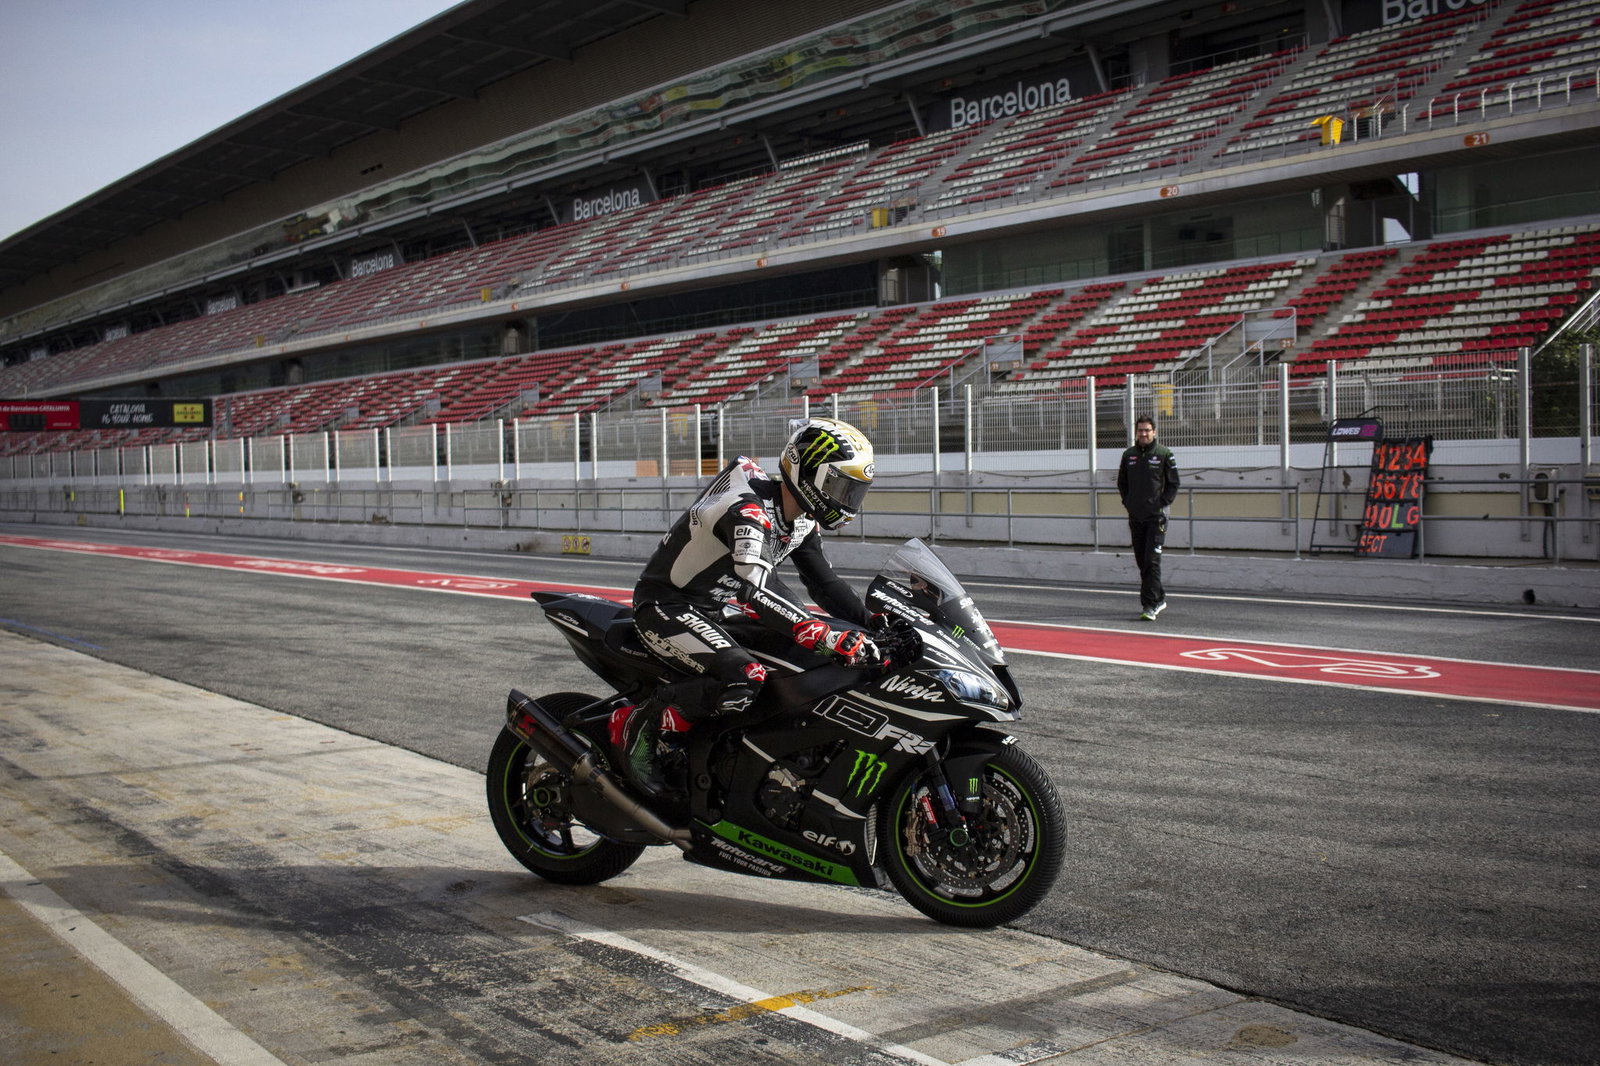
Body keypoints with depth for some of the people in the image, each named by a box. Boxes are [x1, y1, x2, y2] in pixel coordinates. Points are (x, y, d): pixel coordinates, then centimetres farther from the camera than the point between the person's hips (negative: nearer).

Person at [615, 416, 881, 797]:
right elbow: (754, 592, -40)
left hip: (712, 609, 10)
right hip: (664, 606, -10)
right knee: (747, 679, -31)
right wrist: (829, 638, -45)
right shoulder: (749, 509, -27)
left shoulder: (802, 522, 3)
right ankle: (638, 722, -16)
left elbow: (824, 582, 10)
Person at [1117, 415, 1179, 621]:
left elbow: (1174, 484, 1)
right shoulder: (1128, 455, 10)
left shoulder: (1164, 454, -2)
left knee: (1152, 561, -12)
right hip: (1135, 516, 5)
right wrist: (1127, 502, 8)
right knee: (1142, 561, 10)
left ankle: (1150, 606, -14)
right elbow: (1121, 483, 19)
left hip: (1156, 516, -5)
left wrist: (1163, 504, -7)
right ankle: (1159, 598, 25)